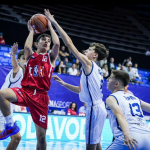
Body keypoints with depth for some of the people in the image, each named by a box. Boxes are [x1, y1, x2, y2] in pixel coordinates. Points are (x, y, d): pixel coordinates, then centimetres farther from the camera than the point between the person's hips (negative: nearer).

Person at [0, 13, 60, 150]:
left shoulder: (51, 57, 15)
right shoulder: (30, 55, 15)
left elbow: (57, 44, -4)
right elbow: (27, 46, -9)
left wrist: (50, 28, 7)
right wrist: (31, 31, 5)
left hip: (41, 96, 0)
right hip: (25, 91, 0)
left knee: (41, 136, -3)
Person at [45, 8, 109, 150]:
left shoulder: (89, 64, -8)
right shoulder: (95, 69, 18)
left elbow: (69, 43, -13)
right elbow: (82, 89, 27)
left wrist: (54, 23, -10)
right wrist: (64, 84, 22)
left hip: (94, 108, -10)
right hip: (97, 107, 10)